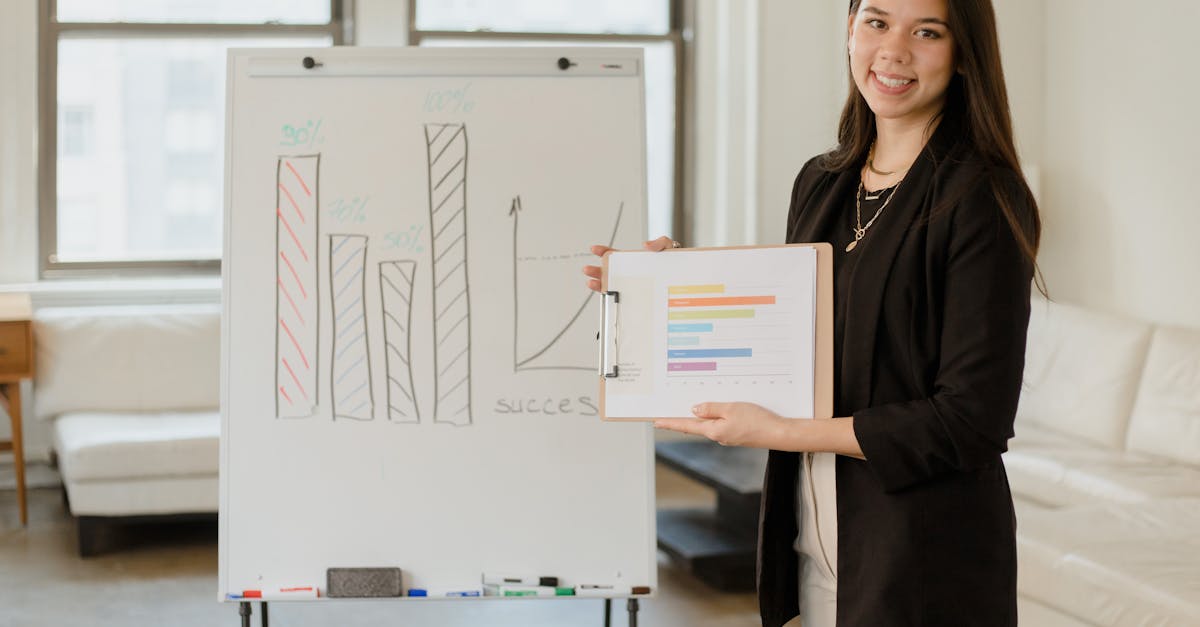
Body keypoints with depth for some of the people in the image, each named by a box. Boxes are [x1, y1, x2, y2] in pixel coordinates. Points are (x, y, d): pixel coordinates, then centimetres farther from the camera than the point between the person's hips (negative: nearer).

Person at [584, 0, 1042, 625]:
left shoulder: (982, 201, -14)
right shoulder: (819, 182, 7)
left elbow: (972, 421, -19)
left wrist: (780, 432, -19)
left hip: (924, 559, -6)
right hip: (815, 537, 6)